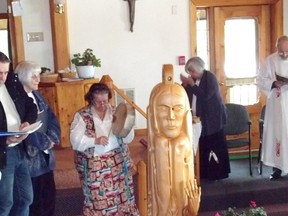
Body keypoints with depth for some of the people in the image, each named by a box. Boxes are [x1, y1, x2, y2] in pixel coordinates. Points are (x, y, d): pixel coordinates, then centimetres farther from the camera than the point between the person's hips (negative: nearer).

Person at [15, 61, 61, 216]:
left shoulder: (37, 95, 9)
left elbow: (52, 119, 8)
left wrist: (52, 139, -8)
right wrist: (45, 142, -12)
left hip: (45, 154, 8)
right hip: (30, 156, -8)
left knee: (49, 194, 16)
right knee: (33, 198, 3)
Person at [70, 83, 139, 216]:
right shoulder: (82, 115, -5)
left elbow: (128, 139, 1)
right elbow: (75, 140, -14)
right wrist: (95, 141, -26)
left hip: (117, 162, 3)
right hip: (94, 164, -3)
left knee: (120, 194, 8)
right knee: (98, 197, 2)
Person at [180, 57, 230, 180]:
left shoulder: (210, 78, -10)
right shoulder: (194, 80, 10)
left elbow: (206, 95, -24)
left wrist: (192, 84, -21)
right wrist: (185, 84, -6)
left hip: (213, 119, -6)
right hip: (200, 119, 6)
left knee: (215, 146, -4)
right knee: (202, 146, 4)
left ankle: (218, 173, 3)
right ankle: (205, 173, 11)